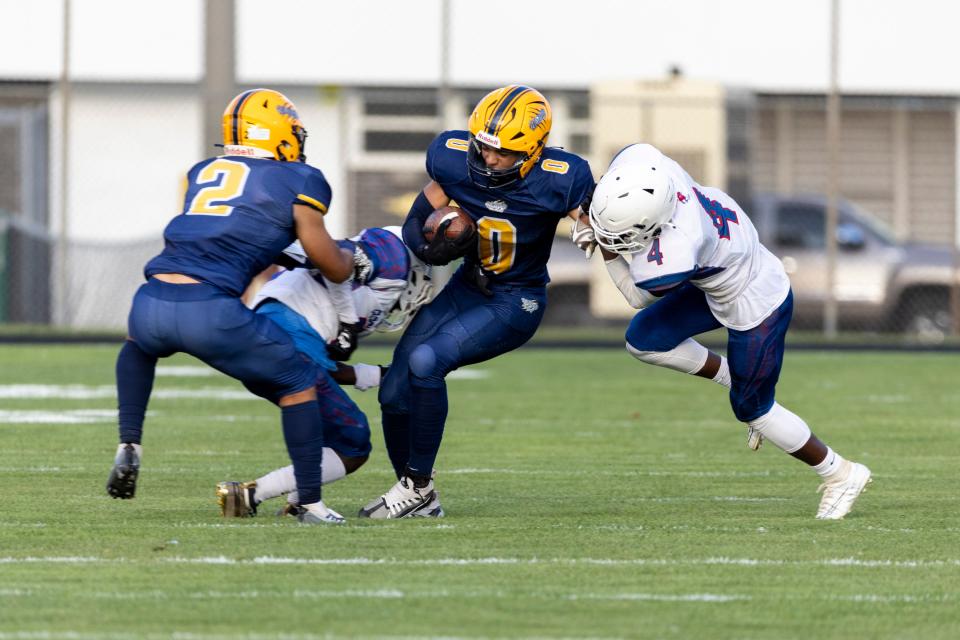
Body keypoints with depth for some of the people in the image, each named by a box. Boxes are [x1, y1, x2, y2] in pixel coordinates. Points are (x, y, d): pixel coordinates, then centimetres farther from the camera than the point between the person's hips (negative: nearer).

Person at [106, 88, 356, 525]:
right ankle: (311, 503, 13)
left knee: (139, 346, 41)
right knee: (298, 382, 15)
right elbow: (333, 267, 13)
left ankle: (129, 444, 25)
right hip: (209, 312, -5)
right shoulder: (297, 181, 8)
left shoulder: (202, 173, 24)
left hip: (152, 304, 5)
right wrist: (350, 259, 35)